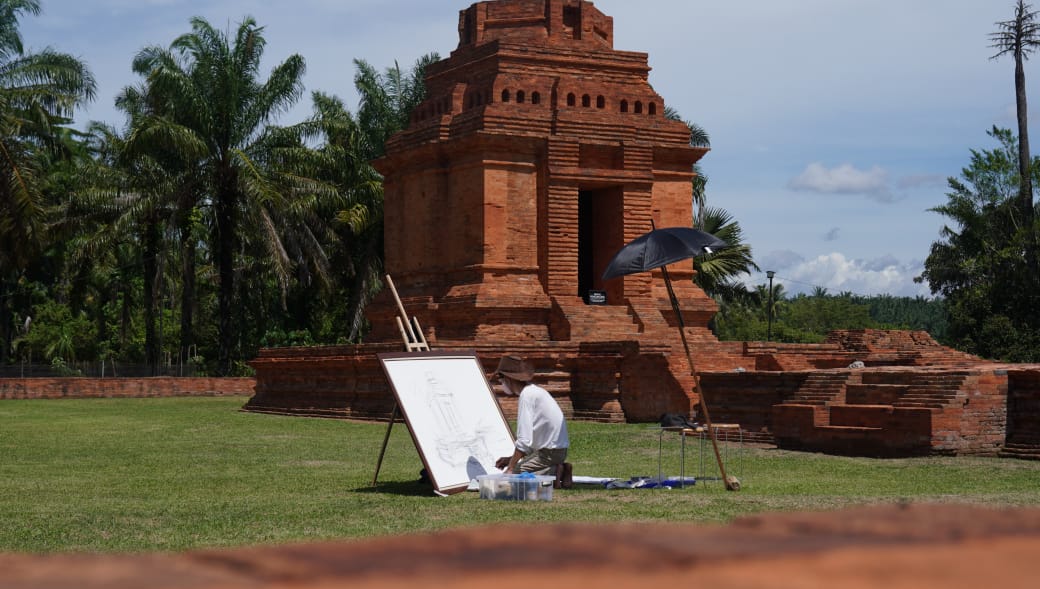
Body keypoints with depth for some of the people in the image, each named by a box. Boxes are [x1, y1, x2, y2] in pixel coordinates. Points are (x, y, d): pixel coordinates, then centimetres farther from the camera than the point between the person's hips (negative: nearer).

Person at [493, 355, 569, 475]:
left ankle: (550, 474, -12)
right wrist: (511, 459, 14)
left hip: (549, 452, -10)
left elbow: (524, 440, -21)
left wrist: (511, 467, -13)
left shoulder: (526, 396, -15)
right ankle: (553, 472, 8)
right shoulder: (534, 391, 15)